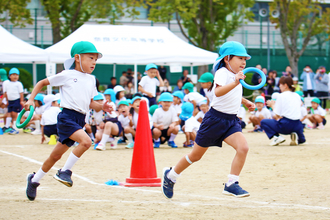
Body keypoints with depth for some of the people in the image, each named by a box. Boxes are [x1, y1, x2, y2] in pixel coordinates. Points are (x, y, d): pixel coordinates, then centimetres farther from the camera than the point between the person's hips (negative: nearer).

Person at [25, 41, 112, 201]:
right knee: (86, 141, -28)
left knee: (56, 155, 13)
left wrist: (102, 107, 2)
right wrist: (31, 99, -2)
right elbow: (42, 83, 7)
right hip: (67, 117, -6)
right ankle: (65, 172, -15)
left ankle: (34, 179, 31)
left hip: (80, 120, 6)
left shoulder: (91, 80, 14)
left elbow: (90, 103, 21)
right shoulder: (66, 75, -3)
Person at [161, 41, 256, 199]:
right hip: (215, 119, -7)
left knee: (243, 147, -19)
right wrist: (235, 83, -52)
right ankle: (170, 176, 29)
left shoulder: (236, 75, 10)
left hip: (231, 120, 7)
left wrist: (245, 102, 20)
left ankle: (231, 185, -13)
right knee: (196, 155, 6)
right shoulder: (222, 73, -16)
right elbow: (218, 92, -39)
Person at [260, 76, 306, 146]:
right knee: (301, 140, 35)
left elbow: (277, 116, -4)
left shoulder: (281, 96, -3)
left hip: (285, 125, -5)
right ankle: (295, 136, -2)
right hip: (297, 126, 5)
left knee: (263, 122, 15)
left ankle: (276, 137, -6)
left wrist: (273, 106, 15)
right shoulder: (297, 96, 14)